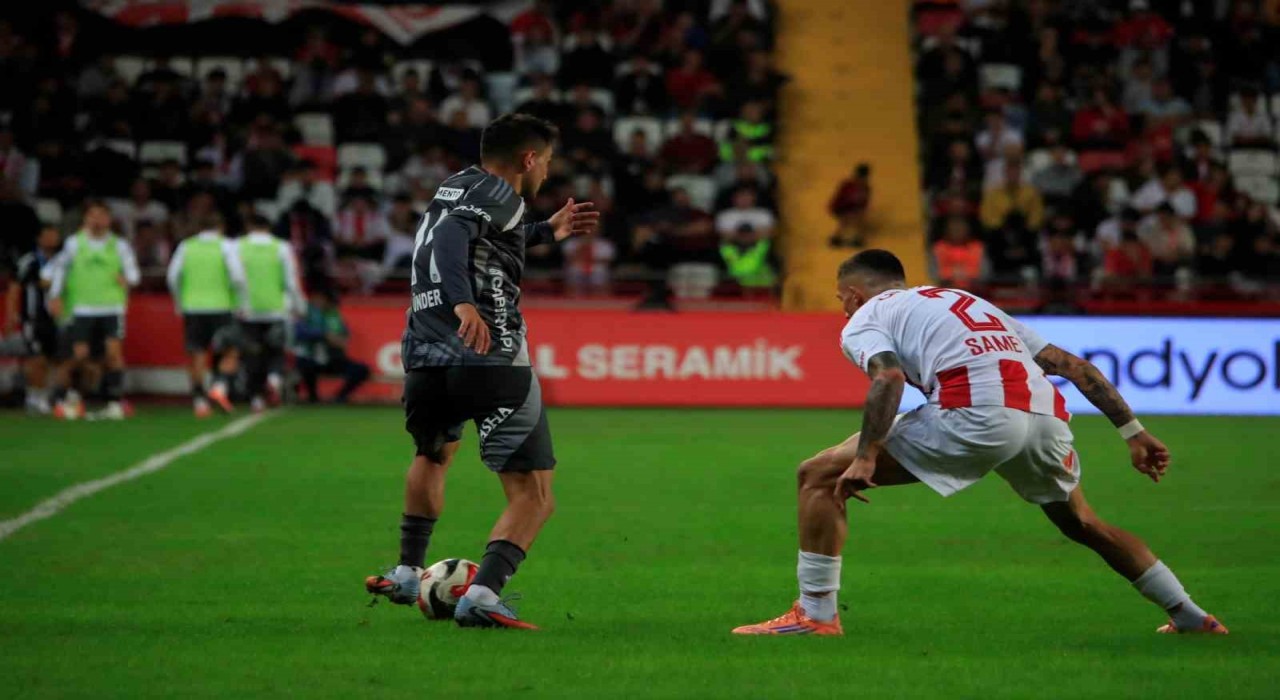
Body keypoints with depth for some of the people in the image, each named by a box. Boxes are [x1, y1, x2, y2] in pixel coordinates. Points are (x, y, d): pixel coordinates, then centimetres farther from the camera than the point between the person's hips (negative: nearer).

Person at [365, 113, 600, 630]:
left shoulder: (454, 187, 24)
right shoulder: (497, 191, -2)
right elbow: (450, 236, -22)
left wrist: (547, 232, 50)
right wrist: (463, 303, -36)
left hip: (425, 360, 8)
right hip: (494, 358, -8)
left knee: (434, 455, 37)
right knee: (533, 498, -3)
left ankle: (407, 575, 39)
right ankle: (483, 594, -23)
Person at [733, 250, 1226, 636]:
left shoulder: (864, 319, 19)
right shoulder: (972, 303, 37)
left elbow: (889, 377, -7)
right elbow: (1075, 365, 29)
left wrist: (865, 457, -11)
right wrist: (1134, 433, 29)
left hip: (976, 413, -7)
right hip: (1046, 413, 7)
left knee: (819, 477, 6)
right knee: (1083, 524, 33)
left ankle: (815, 613, 2)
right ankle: (1190, 617, 36)